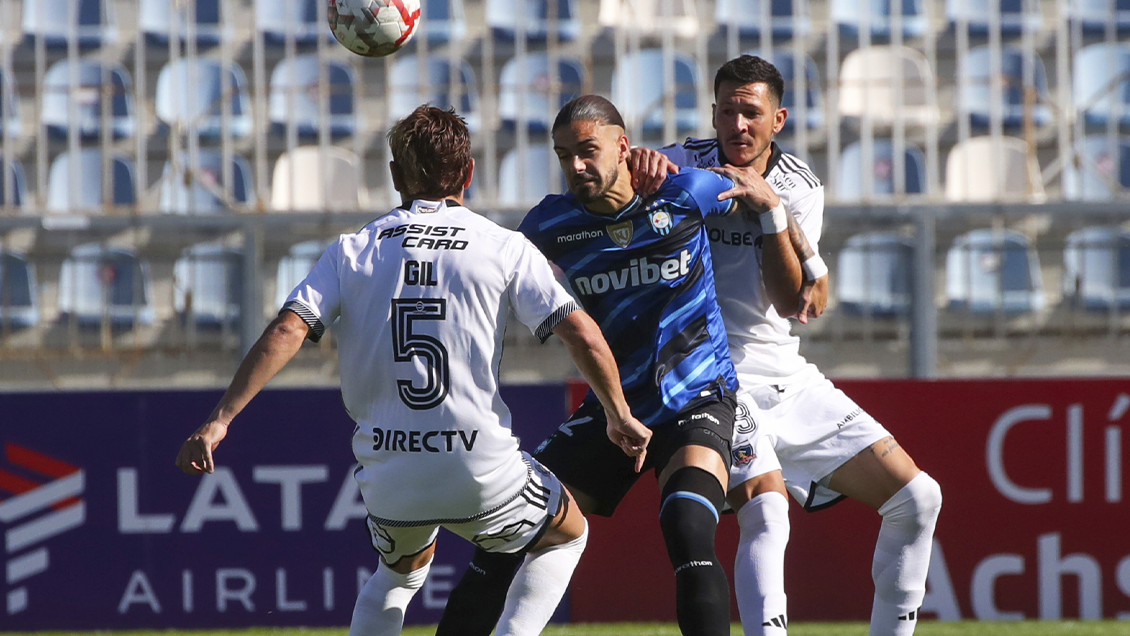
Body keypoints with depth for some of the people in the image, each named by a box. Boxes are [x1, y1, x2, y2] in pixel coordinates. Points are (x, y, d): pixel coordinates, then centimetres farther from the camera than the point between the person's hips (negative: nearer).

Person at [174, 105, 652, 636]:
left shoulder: (352, 252, 5)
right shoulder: (504, 248, 0)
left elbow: (286, 333, -7)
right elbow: (583, 335, -5)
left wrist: (219, 420, -8)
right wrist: (619, 416, 9)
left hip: (389, 473, 3)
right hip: (482, 472, -3)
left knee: (401, 570, 34)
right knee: (566, 534, 26)